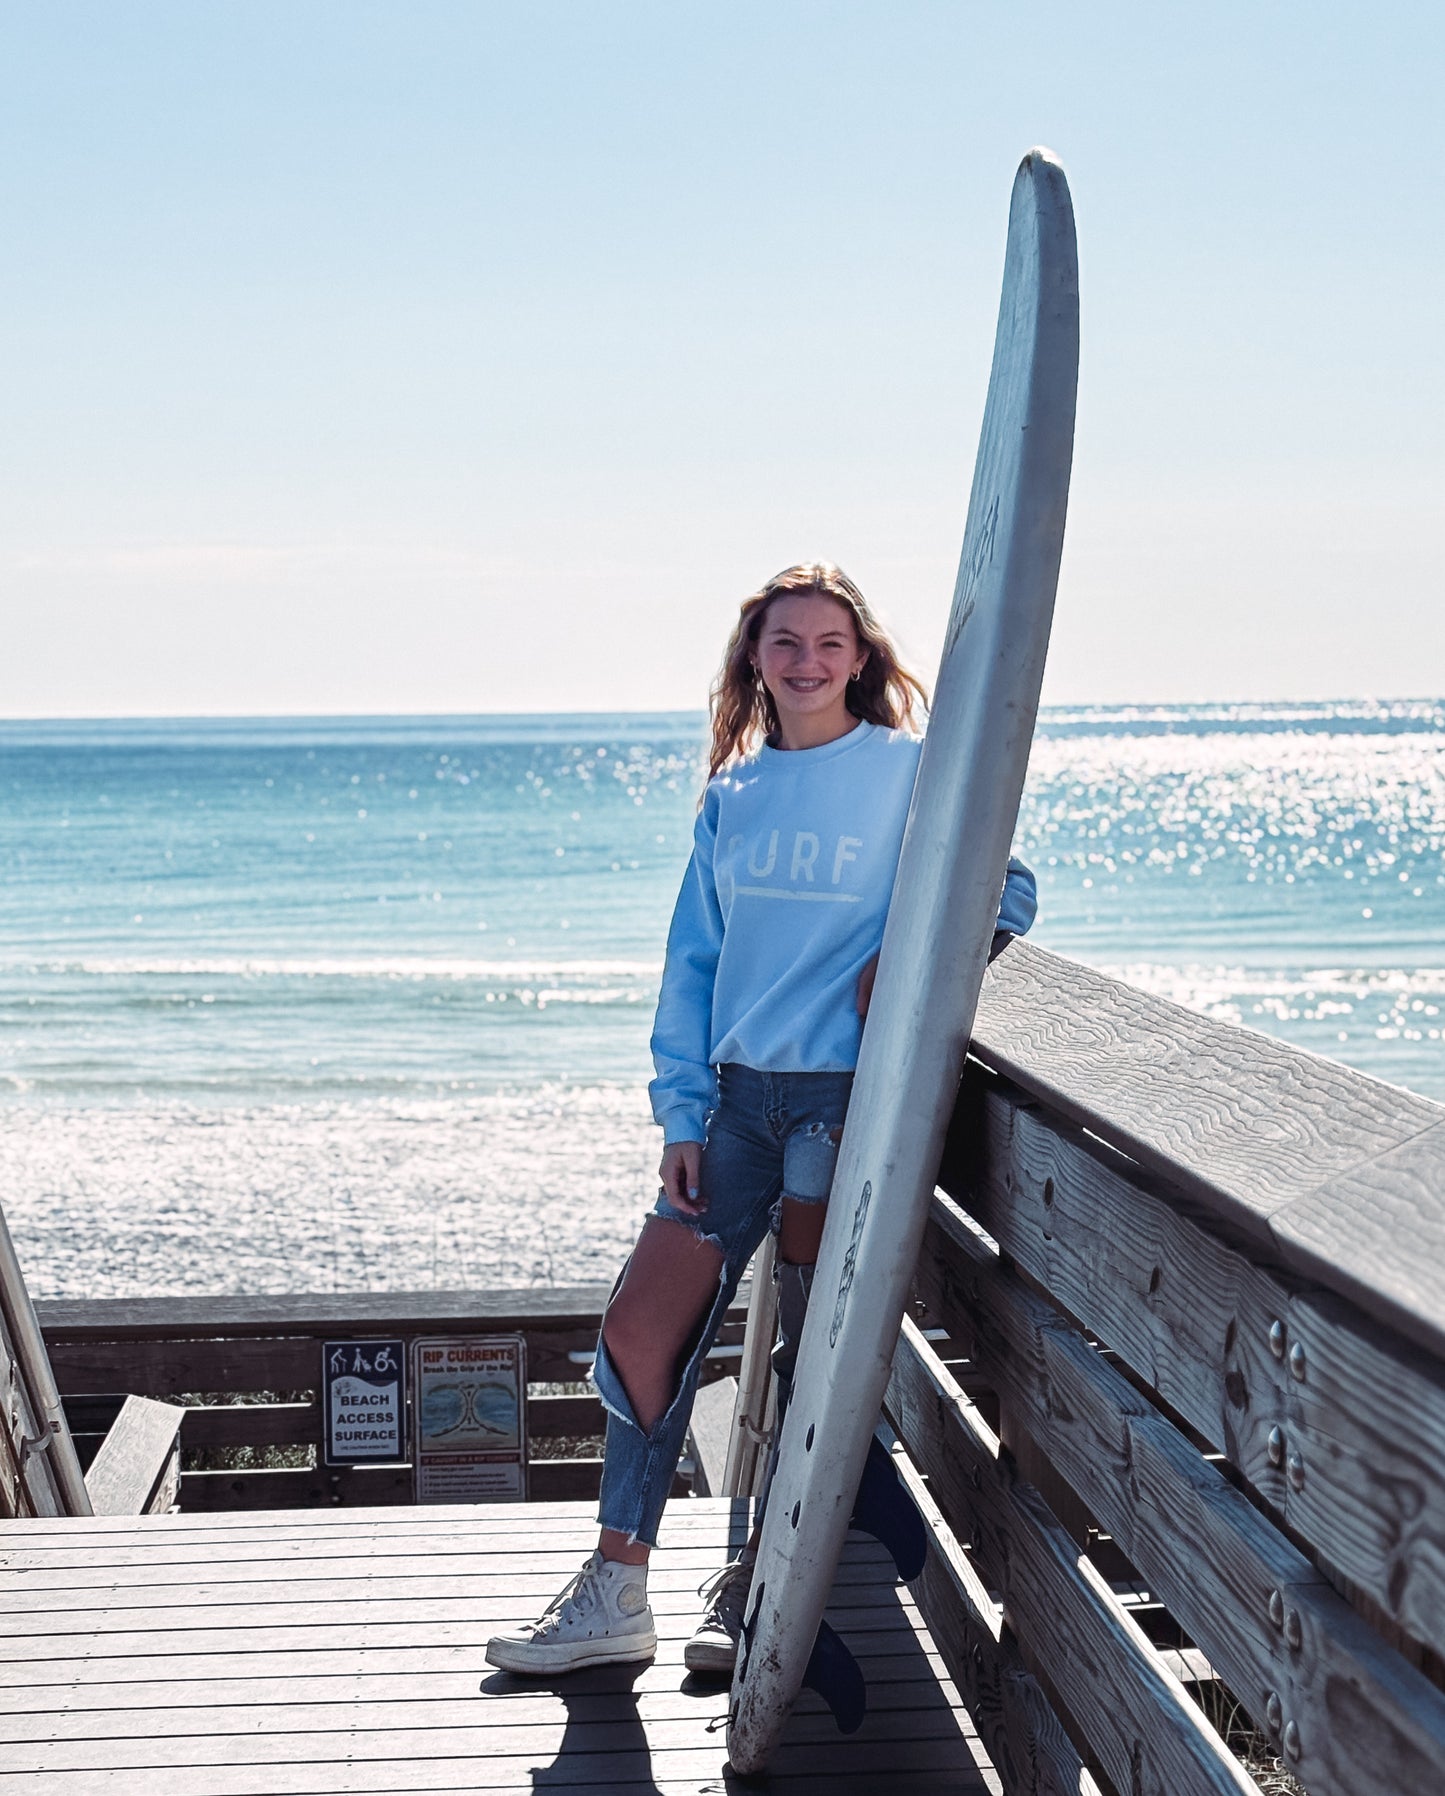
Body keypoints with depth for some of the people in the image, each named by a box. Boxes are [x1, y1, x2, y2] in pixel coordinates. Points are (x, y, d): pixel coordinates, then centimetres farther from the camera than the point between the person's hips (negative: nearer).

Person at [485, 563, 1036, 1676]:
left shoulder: (909, 769, 0)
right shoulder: (733, 793, 13)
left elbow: (1005, 892, 0)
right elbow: (694, 959, 13)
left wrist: (908, 951, -18)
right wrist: (683, 1114, 5)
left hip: (848, 1094, -5)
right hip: (739, 1095, 5)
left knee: (817, 1352, 1)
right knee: (640, 1328, 1)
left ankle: (762, 1588, 15)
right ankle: (616, 1596, 11)